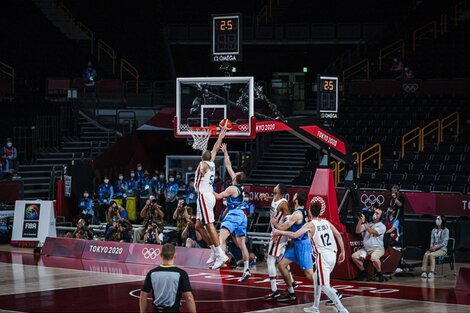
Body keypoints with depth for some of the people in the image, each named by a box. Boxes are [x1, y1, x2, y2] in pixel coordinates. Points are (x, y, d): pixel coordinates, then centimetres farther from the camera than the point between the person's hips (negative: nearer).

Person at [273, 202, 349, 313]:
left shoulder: (310, 225, -3)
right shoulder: (327, 222, 14)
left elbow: (294, 235, -12)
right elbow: (338, 235, 9)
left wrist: (279, 232, 0)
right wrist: (342, 252, 14)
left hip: (323, 256, -7)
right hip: (332, 255, 7)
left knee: (324, 286, -6)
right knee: (316, 278, 25)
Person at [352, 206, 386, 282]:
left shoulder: (382, 226, -5)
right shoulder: (368, 224, 11)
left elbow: (372, 232, -21)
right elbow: (357, 231, 3)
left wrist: (364, 223, -21)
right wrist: (360, 221, -10)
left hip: (377, 248, -6)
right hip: (365, 248, 6)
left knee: (374, 257, -37)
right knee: (354, 256, -12)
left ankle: (379, 274, -14)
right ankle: (363, 272, 7)